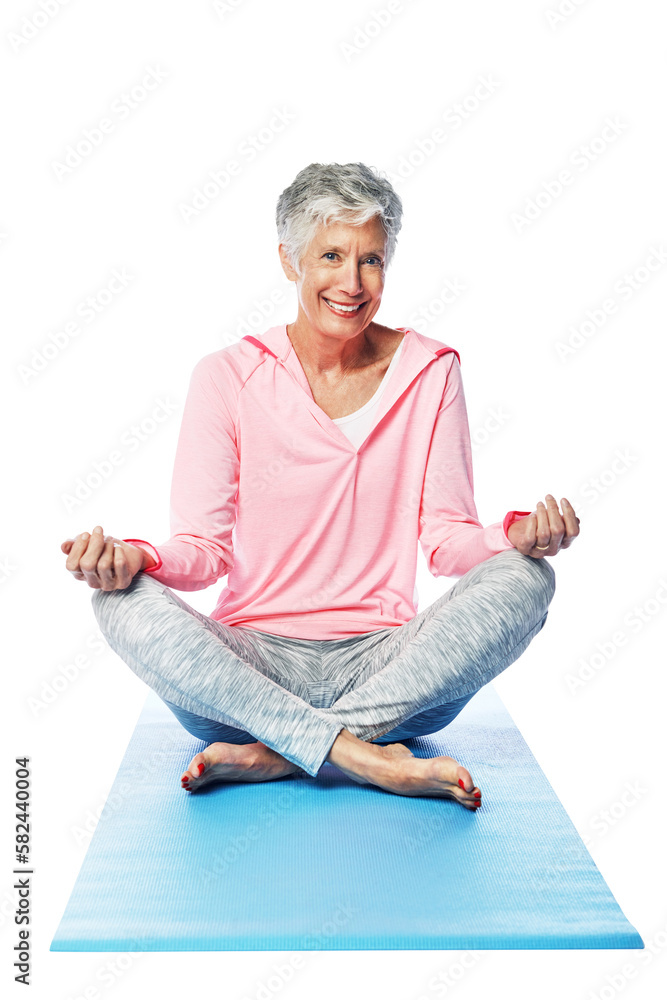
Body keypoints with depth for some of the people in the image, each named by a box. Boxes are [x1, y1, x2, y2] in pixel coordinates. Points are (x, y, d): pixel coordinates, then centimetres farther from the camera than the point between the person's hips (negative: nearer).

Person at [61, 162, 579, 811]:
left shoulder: (429, 371, 5)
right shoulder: (227, 377, 2)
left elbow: (447, 537, 1)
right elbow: (205, 548, -2)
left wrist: (518, 534, -20)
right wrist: (135, 558, -24)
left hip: (385, 663, 1)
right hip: (250, 665, -1)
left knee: (523, 580, -24)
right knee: (125, 601, -27)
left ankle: (268, 756, -25)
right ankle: (370, 759, -29)